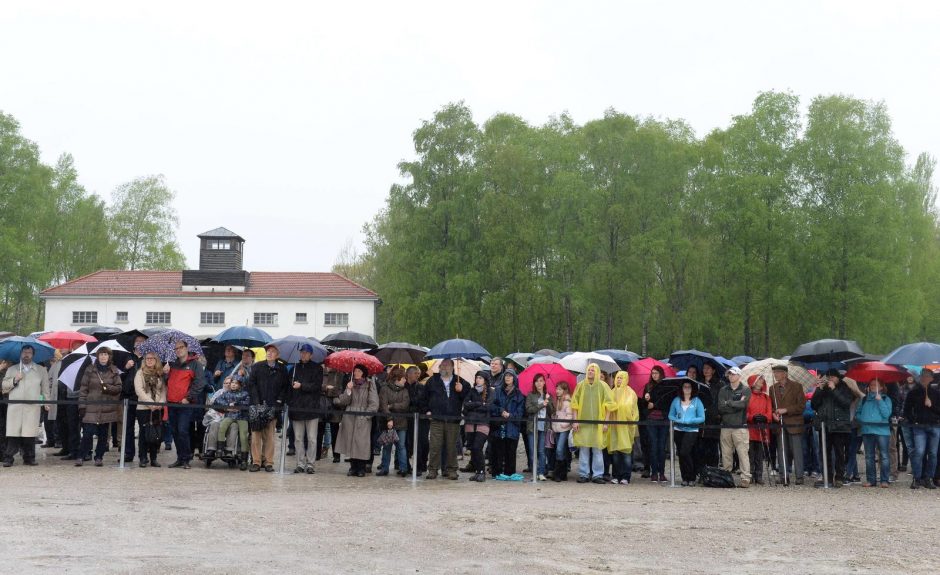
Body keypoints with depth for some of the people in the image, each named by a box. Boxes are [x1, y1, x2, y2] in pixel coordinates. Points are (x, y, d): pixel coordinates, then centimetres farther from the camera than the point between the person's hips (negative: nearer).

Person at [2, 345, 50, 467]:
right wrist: (14, 380, -3)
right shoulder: (11, 369, 19)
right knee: (13, 434, -6)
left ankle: (29, 458, 3)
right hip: (14, 407, 0)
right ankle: (8, 458, -3)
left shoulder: (41, 370, 16)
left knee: (30, 433, -5)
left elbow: (45, 388, 13)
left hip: (33, 407, 0)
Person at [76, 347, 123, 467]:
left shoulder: (114, 371, 7)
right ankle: (82, 456, 3)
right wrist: (82, 405, -3)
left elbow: (119, 387, 4)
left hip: (107, 408, 1)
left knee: (103, 434, 6)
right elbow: (84, 388, 3)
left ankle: (99, 457, 17)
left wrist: (107, 387, -14)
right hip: (91, 407, -1)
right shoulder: (90, 370, 5)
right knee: (87, 432, -8)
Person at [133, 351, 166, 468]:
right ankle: (143, 459, 5)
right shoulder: (140, 373, 3)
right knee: (144, 433, -2)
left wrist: (161, 402, -10)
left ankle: (153, 459, 10)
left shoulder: (160, 374, 12)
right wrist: (150, 403, -15)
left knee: (157, 434, 2)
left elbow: (164, 390, 8)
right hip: (143, 407, -3)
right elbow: (139, 390, -7)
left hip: (158, 409, 3)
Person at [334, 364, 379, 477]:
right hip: (349, 418, 4)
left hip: (363, 419, -4)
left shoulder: (369, 385, 1)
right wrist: (348, 390, -10)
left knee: (362, 443, -8)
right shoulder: (350, 384, 14)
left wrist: (366, 415, -10)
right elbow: (343, 402, 4)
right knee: (350, 442, 0)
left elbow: (374, 404, -4)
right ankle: (353, 467, 8)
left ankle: (361, 468, -1)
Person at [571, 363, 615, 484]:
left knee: (597, 450, 0)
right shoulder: (580, 386, 7)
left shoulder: (602, 386, 4)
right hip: (583, 423, 1)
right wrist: (575, 421, -1)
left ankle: (597, 474, 4)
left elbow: (608, 405, 3)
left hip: (598, 423, -1)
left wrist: (606, 422, -4)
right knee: (583, 450, 1)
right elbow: (575, 404, 7)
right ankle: (583, 474, 7)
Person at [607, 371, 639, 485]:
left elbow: (633, 409, -2)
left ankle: (626, 476, -5)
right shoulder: (612, 392, 13)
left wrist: (632, 422, -14)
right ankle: (616, 476, 7)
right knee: (615, 451, 2)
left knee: (626, 451, -6)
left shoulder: (630, 393, 4)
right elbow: (608, 407, 11)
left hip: (626, 426, -3)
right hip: (614, 426, 3)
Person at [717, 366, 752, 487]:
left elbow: (742, 404, -12)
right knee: (726, 454, 3)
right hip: (726, 426, 4)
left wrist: (728, 403, -2)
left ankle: (745, 479, -9)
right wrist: (736, 405, -6)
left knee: (743, 453, -9)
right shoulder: (723, 390, 14)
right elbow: (720, 407, 1)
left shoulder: (745, 390, 5)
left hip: (740, 426, -4)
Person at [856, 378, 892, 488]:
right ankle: (870, 480, 11)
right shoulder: (864, 399, 16)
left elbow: (887, 414, -7)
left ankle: (885, 480, -5)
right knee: (869, 456, 6)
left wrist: (880, 400, -11)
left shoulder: (885, 399, 6)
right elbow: (857, 413, 17)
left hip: (882, 430, -4)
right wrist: (862, 419, -2)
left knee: (884, 456, -7)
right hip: (867, 430, 4)